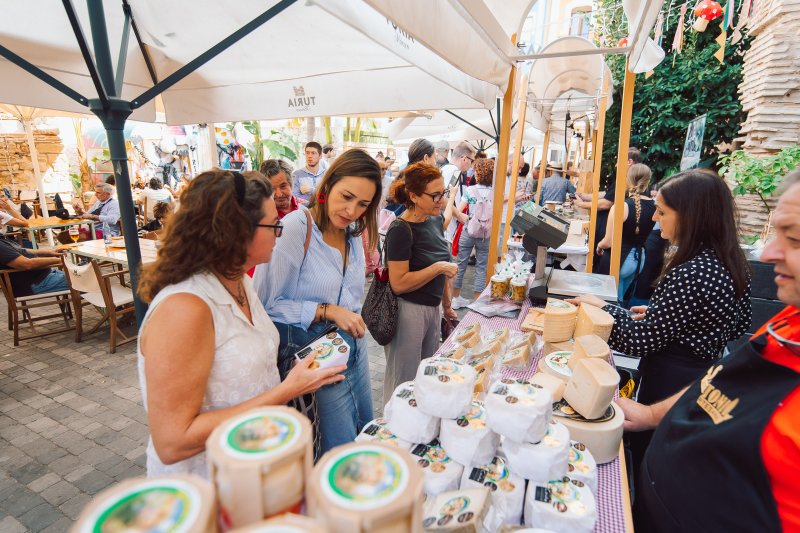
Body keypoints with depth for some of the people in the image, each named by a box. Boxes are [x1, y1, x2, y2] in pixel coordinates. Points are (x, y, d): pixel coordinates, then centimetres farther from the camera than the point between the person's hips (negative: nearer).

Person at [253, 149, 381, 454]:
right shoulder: (296, 227, -20)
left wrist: (351, 318, 8)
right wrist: (327, 312, -22)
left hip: (354, 351, 8)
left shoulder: (354, 232, 5)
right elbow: (265, 304, -19)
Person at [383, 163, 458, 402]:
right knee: (404, 379, 10)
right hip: (408, 311, -8)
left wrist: (447, 305, 20)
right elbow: (398, 284, -23)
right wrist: (439, 268, -22)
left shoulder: (436, 220, 4)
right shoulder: (401, 230, -20)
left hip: (432, 308, 8)